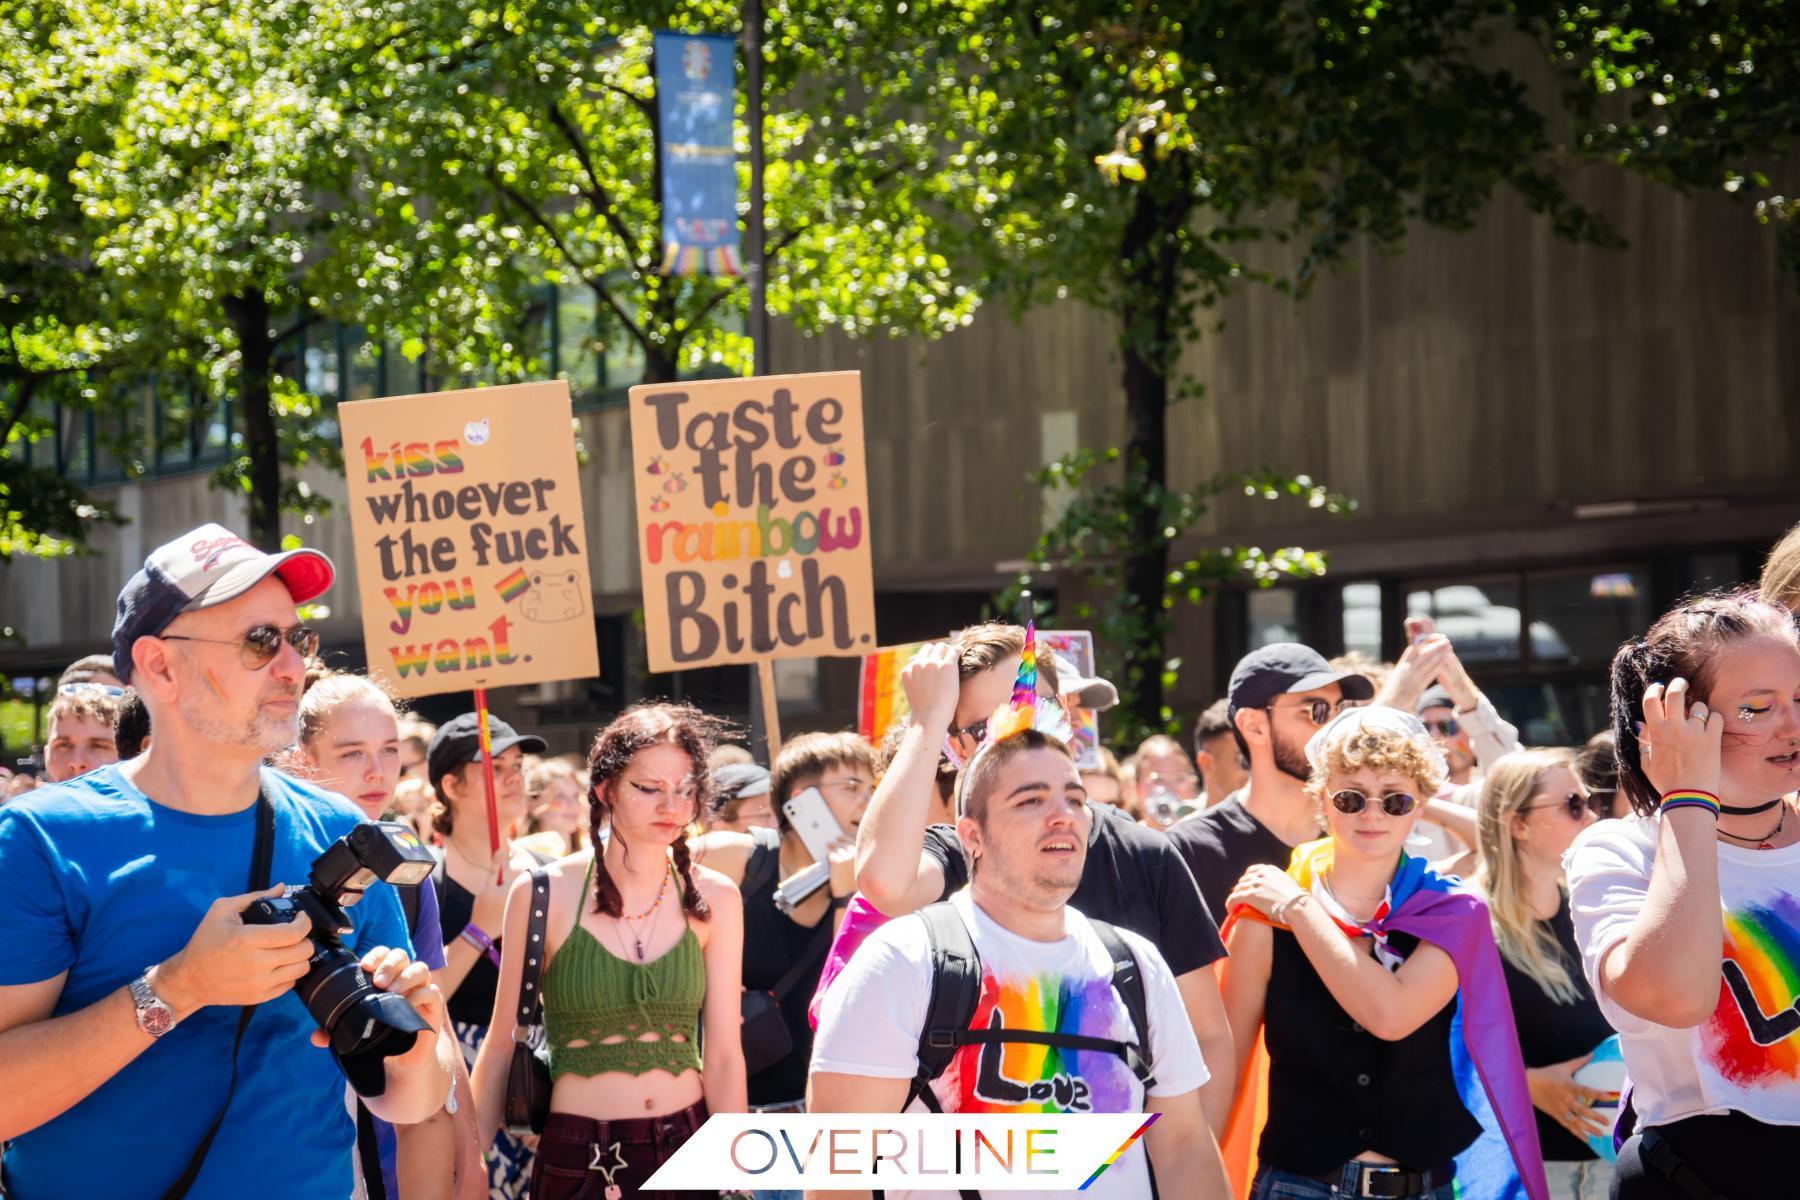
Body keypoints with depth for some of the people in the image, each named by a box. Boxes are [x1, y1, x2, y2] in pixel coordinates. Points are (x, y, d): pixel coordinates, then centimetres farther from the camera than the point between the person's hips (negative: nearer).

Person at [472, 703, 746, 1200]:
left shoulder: (713, 899, -1)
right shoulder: (543, 895, -6)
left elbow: (723, 1055, 0)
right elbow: (501, 1046, -1)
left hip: (687, 1148, 2)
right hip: (576, 1159, -2)